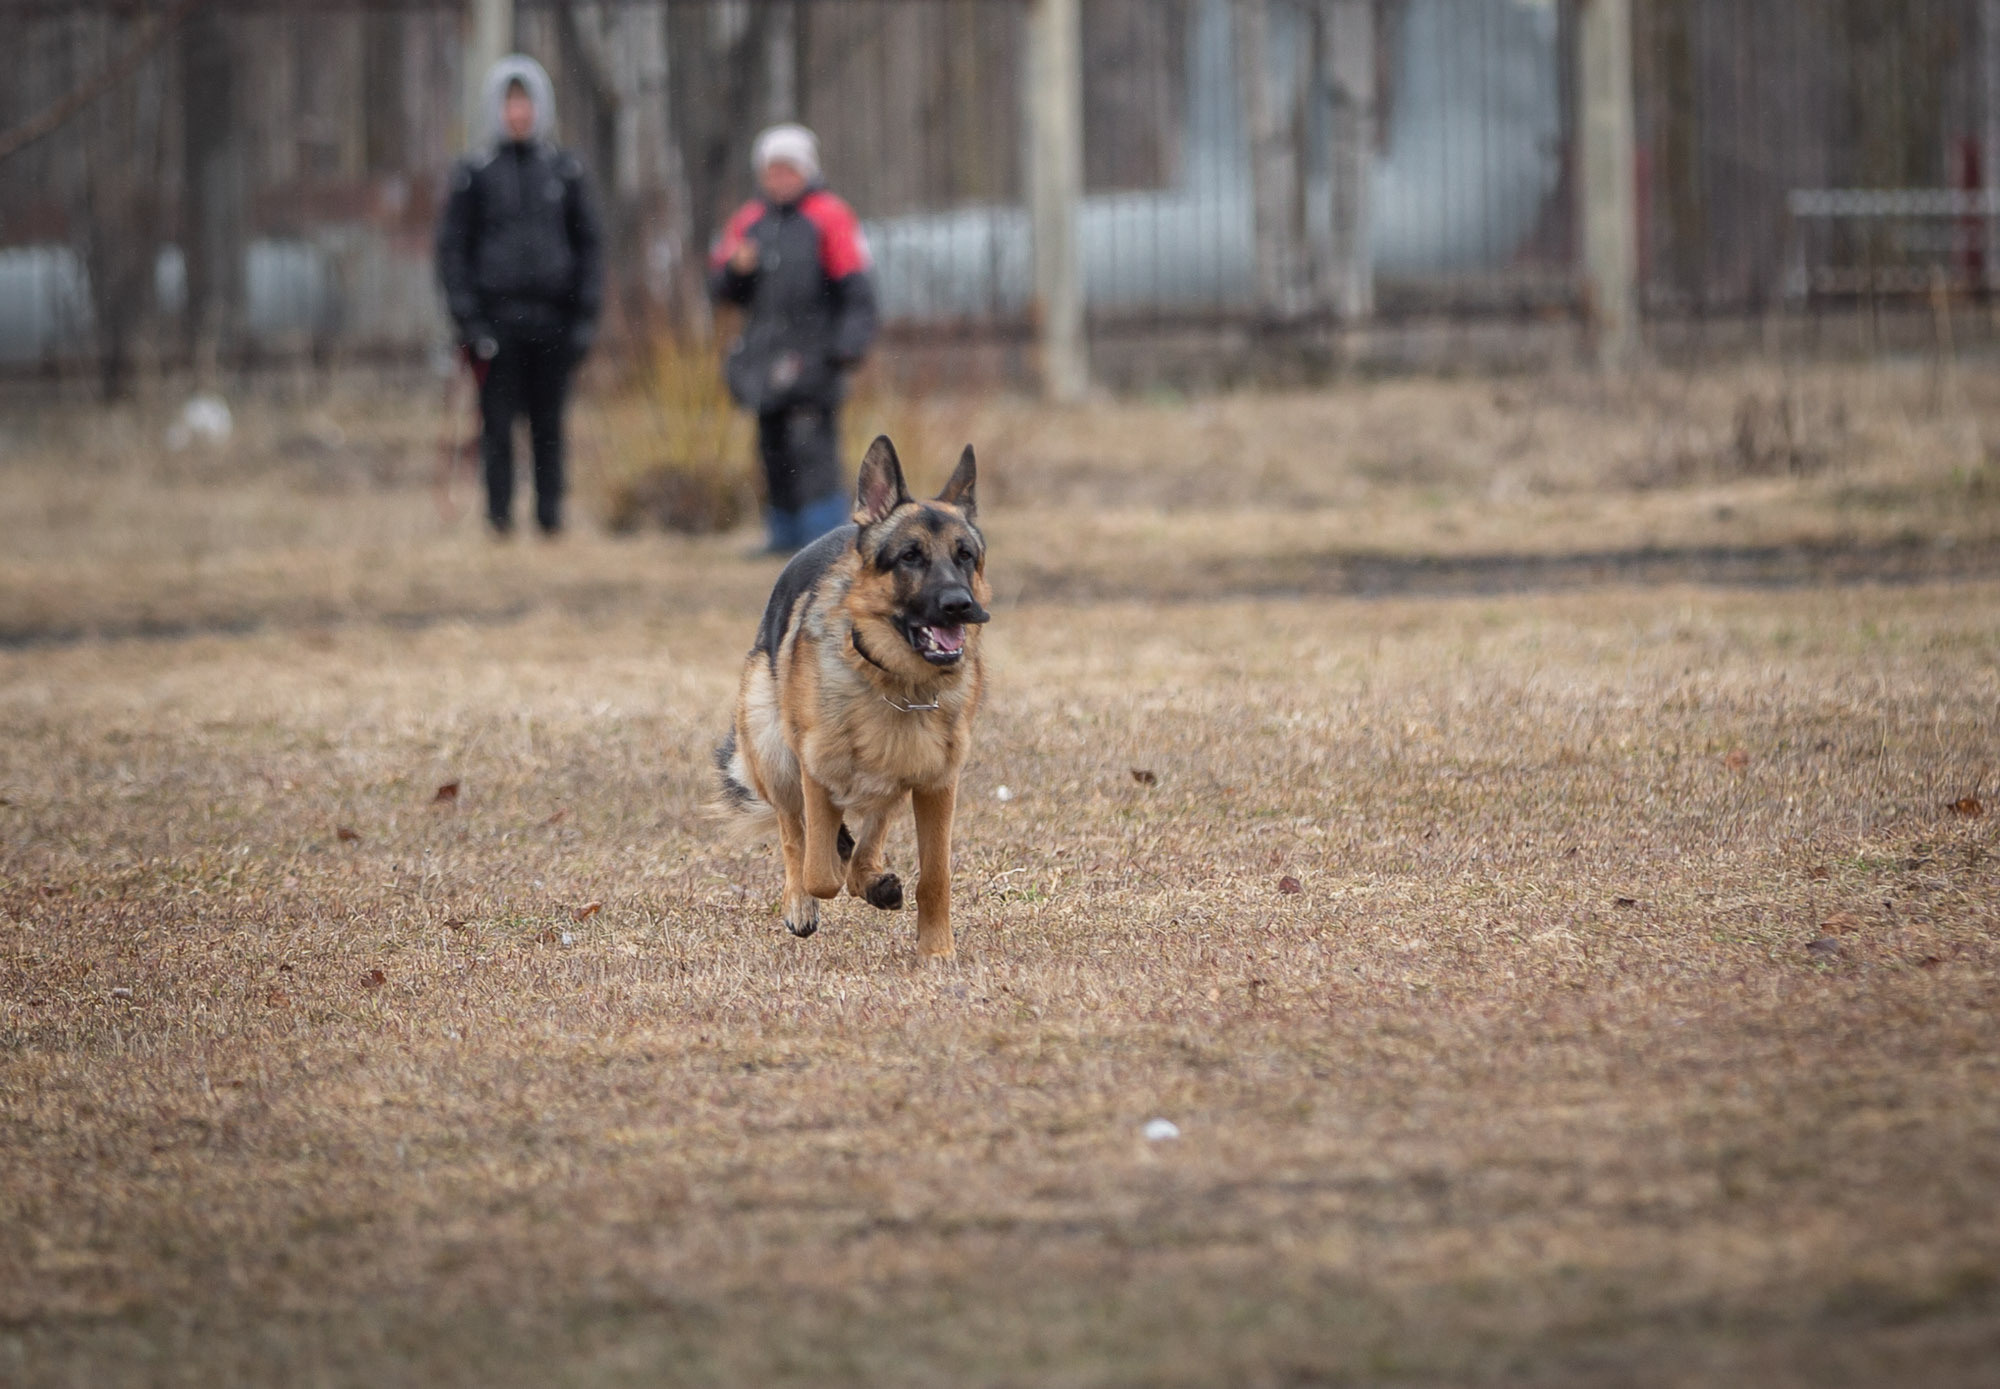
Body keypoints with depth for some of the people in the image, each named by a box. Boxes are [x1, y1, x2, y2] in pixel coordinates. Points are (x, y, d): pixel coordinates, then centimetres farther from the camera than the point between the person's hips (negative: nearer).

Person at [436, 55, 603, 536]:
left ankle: (550, 512, 7)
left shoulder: (565, 170, 9)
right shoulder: (475, 173, 3)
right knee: (498, 422, -3)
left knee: (548, 422, 2)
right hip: (496, 314, -1)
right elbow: (453, 247, 3)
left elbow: (589, 243, 13)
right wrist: (468, 319, -5)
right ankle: (499, 512, 2)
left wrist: (586, 313, 4)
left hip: (553, 316, 1)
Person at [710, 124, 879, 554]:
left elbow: (857, 290, -7)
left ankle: (826, 535, -13)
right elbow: (721, 288, 16)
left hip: (813, 355, -6)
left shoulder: (830, 219, -3)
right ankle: (786, 534, 17)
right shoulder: (748, 222, 15)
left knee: (812, 446, -14)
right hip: (765, 353, 6)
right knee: (774, 450, 8)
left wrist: (849, 345, -16)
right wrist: (735, 268, -6)